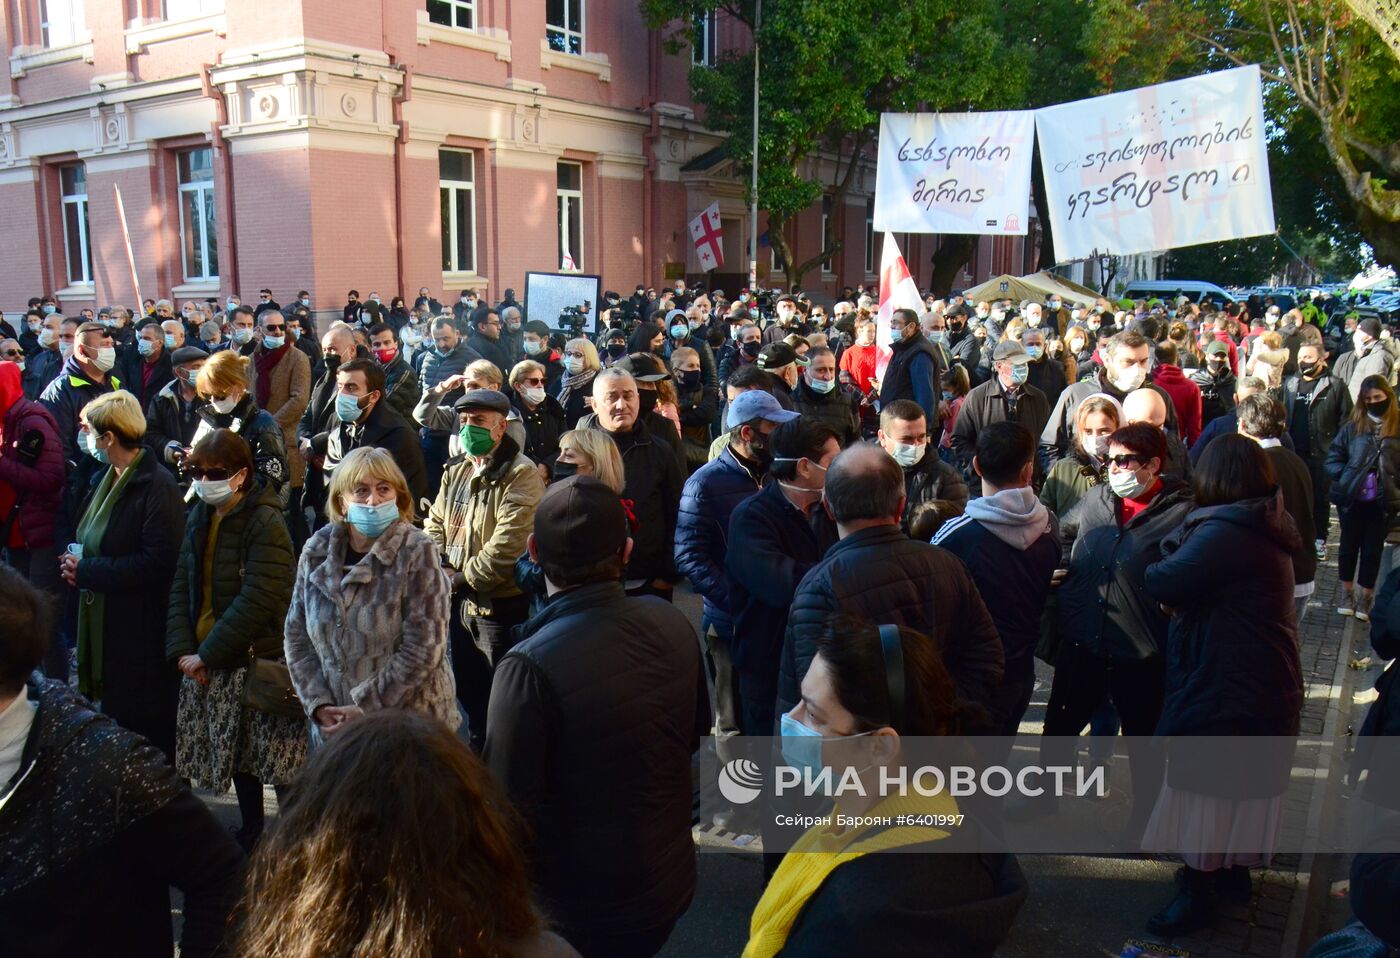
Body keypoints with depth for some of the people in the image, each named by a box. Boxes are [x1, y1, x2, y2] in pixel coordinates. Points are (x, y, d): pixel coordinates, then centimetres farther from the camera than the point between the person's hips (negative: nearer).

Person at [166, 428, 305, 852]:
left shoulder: (265, 523, -16)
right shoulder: (200, 517, 8)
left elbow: (257, 600, -22)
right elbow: (182, 586, 7)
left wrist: (208, 654, -19)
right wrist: (181, 647, -5)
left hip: (256, 658, -7)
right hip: (205, 659, 7)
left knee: (273, 753, -1)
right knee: (235, 752, 16)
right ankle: (251, 829, 32)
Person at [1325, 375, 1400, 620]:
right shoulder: (1352, 427, -1)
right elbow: (1332, 459, 1)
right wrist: (1346, 478, -13)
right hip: (1352, 499, 1)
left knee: (1373, 549, 9)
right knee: (1349, 545, 14)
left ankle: (1365, 598, 21)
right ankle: (1347, 593, 29)